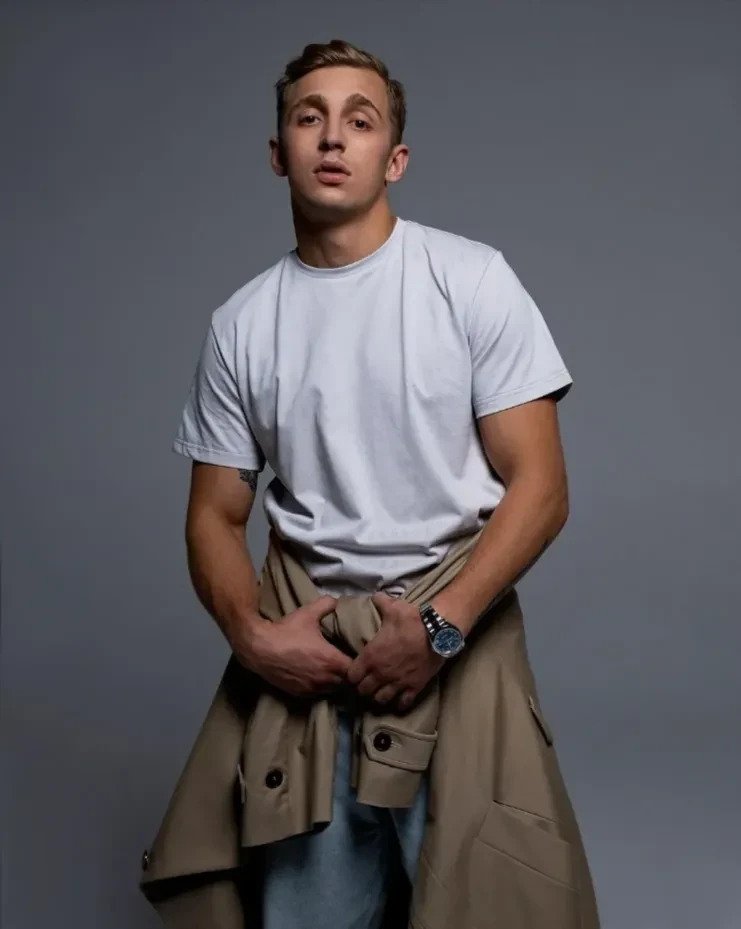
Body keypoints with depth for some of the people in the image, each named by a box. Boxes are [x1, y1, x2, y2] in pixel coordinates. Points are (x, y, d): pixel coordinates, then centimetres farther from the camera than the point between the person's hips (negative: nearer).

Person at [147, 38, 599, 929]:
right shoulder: (240, 324, 6)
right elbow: (215, 516, 9)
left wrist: (441, 627, -17)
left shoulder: (471, 278, -3)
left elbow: (540, 486, -6)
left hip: (457, 633, -2)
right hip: (309, 652, 2)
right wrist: (251, 634, -10)